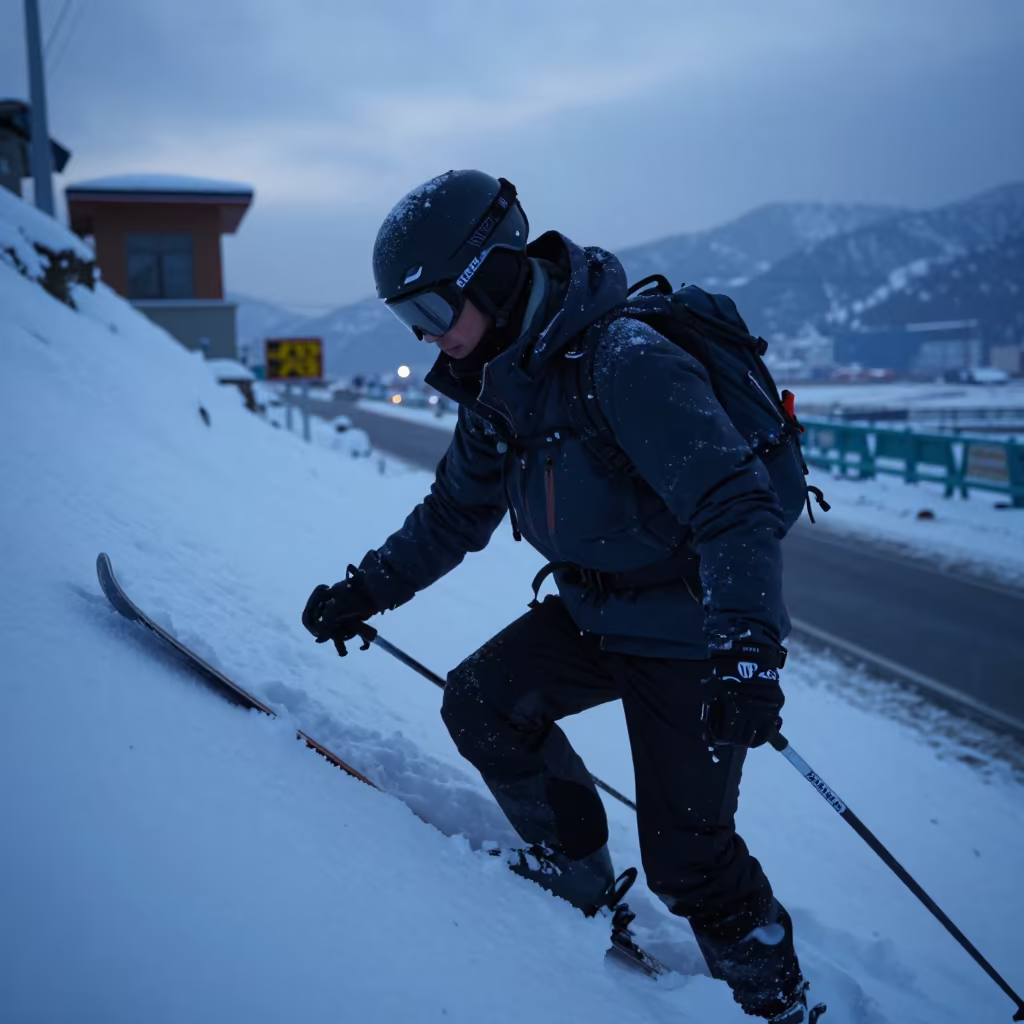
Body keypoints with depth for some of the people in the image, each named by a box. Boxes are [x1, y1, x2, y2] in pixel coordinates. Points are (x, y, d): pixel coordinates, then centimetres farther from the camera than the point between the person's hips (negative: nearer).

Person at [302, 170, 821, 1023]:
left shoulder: (627, 362, -28)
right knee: (479, 703, 5)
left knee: (685, 858, -5)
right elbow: (456, 514, 14)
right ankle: (578, 878, 24)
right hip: (592, 613, 8)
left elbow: (737, 504, -35)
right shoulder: (499, 383, 1)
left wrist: (746, 645, -47)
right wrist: (366, 590, 10)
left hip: (687, 634, -8)